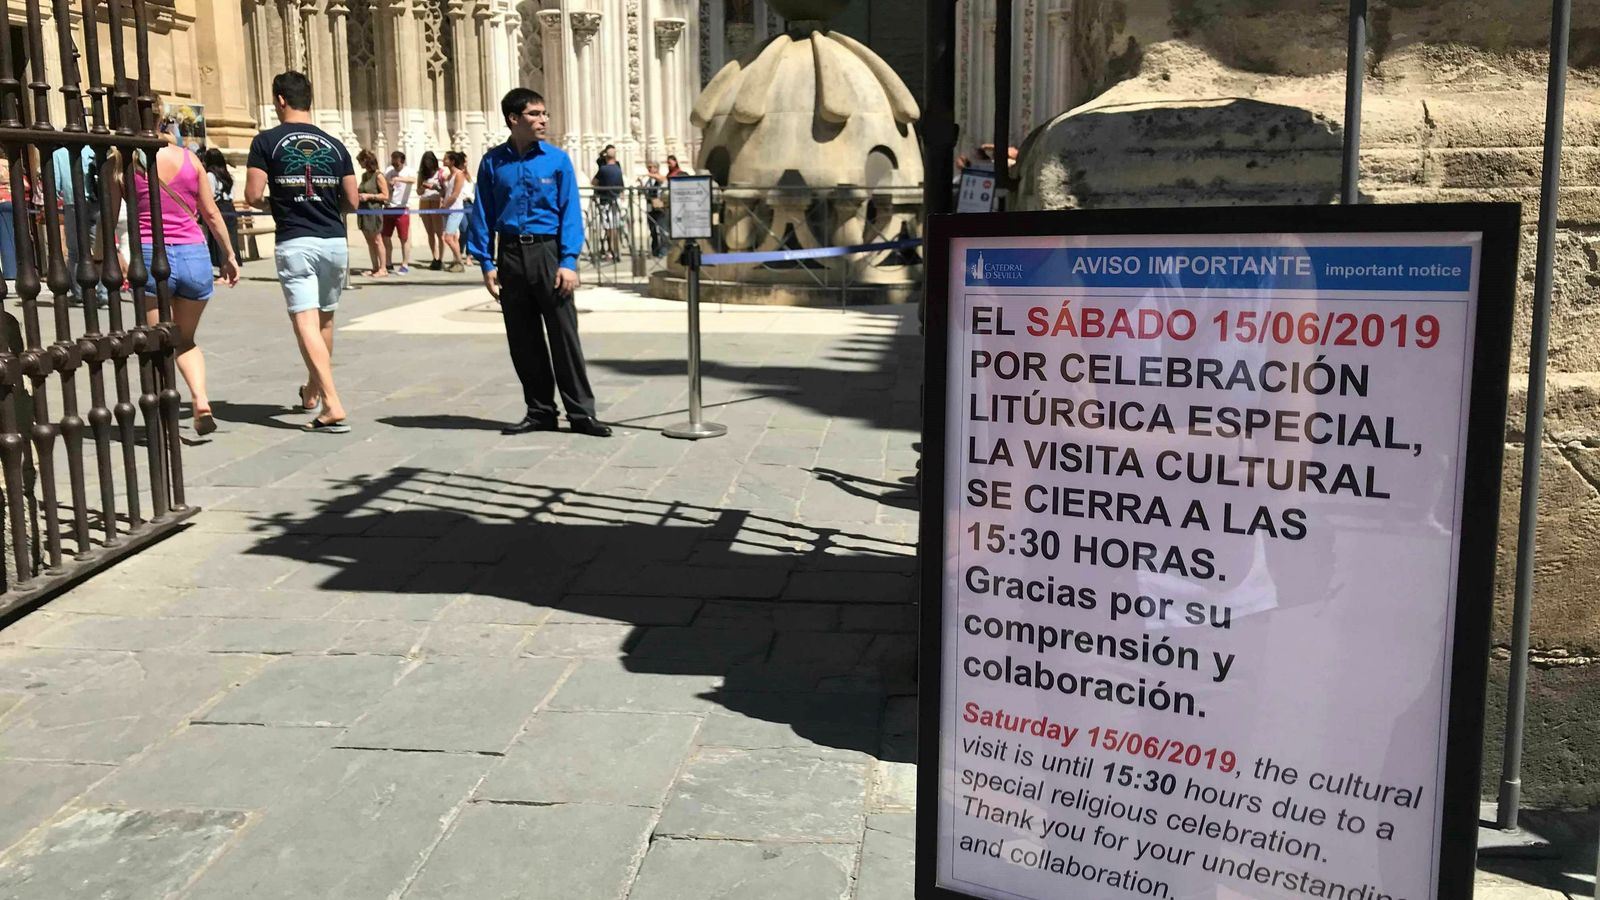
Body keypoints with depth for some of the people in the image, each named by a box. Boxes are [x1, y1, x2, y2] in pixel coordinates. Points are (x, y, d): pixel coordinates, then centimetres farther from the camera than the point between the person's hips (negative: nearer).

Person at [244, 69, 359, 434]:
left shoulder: (268, 141, -2)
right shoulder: (334, 145, 8)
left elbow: (253, 195, -8)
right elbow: (352, 202, 7)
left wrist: (273, 202, 14)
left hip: (295, 243, -4)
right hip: (334, 241, 4)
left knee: (306, 322, -7)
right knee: (325, 320, 20)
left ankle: (333, 406, -18)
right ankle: (313, 391, 38)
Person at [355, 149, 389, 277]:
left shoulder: (378, 176, -9)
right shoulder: (364, 175, 13)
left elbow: (385, 196, -11)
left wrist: (369, 196, -17)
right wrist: (358, 194, 5)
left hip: (374, 210, -8)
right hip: (363, 210, 8)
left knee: (377, 240, -4)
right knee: (369, 241, 7)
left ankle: (383, 269, -1)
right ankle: (375, 267, 11)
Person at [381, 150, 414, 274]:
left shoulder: (408, 172, -5)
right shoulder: (388, 171, 9)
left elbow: (413, 180, -28)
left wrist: (398, 179, -37)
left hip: (402, 209, -5)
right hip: (388, 208, 5)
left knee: (404, 238, 0)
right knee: (385, 237, 7)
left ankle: (405, 266, 7)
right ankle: (389, 265, 17)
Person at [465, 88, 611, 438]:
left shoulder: (558, 160, 1)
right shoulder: (493, 162, 5)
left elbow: (570, 212, -2)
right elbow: (483, 214, 6)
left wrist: (568, 261, -11)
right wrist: (487, 264, 0)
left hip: (548, 251, -2)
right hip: (511, 255, 2)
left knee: (563, 333, -3)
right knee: (522, 339, 8)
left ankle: (581, 412, 4)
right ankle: (540, 411, 20)